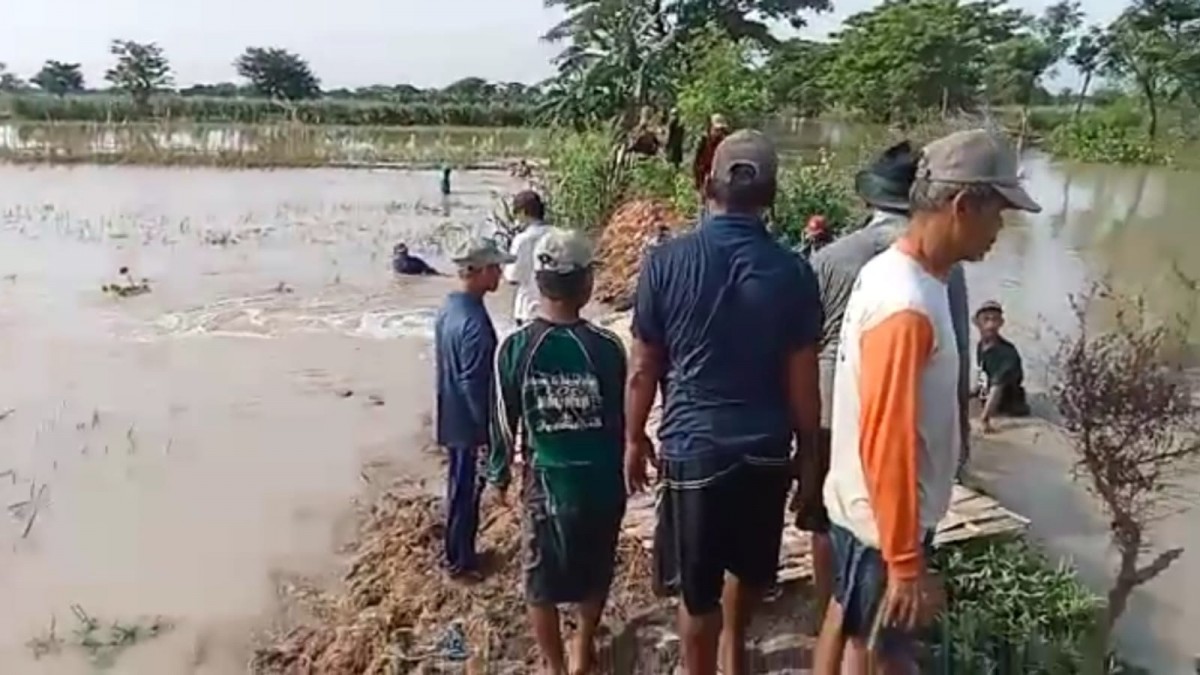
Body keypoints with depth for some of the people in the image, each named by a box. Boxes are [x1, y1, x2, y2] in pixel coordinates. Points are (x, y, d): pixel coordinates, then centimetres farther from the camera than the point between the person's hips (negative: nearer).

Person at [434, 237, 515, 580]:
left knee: (459, 488, 21)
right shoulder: (474, 322, -27)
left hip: (452, 418, 9)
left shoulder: (448, 308, 4)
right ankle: (460, 561, 19)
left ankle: (459, 551, 34)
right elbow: (475, 384, -25)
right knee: (466, 492, 5)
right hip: (469, 423, -9)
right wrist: (488, 434, -18)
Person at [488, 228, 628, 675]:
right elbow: (623, 419, -4)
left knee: (542, 580, 17)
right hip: (602, 481, 1)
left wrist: (499, 474, 14)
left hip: (546, 484, 0)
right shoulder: (607, 347, -14)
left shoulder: (514, 348, -12)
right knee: (595, 572, 23)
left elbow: (504, 423, -3)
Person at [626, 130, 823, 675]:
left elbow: (643, 369, -4)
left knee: (698, 587, 12)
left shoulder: (667, 261, -10)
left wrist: (634, 438, 10)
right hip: (766, 448, 3)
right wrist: (809, 449, 11)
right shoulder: (792, 272, -8)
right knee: (749, 564, 27)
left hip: (692, 447, -2)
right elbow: (802, 381, -4)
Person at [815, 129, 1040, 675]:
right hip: (884, 517, -9)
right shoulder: (907, 306, -29)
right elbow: (888, 443, -28)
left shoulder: (891, 271, 2)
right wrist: (906, 563, -22)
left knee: (846, 620, 23)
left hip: (860, 504, 9)